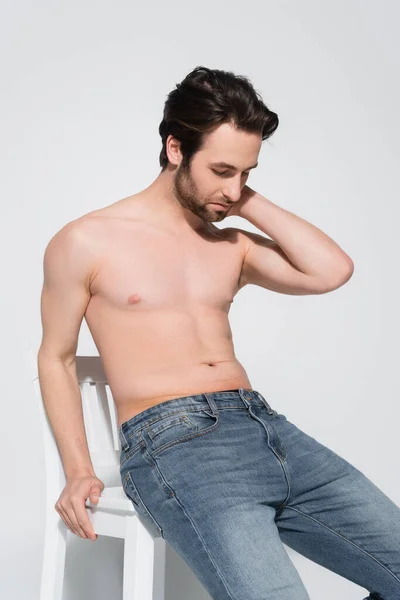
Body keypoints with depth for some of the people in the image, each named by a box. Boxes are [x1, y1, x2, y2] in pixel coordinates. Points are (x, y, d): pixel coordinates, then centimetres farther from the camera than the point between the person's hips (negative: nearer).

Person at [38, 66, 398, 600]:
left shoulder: (234, 246, 18)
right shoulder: (86, 243, 5)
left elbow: (333, 271, 5)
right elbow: (56, 358, 10)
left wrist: (252, 204, 8)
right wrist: (78, 471, -1)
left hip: (265, 427, 6)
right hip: (170, 438, -5)